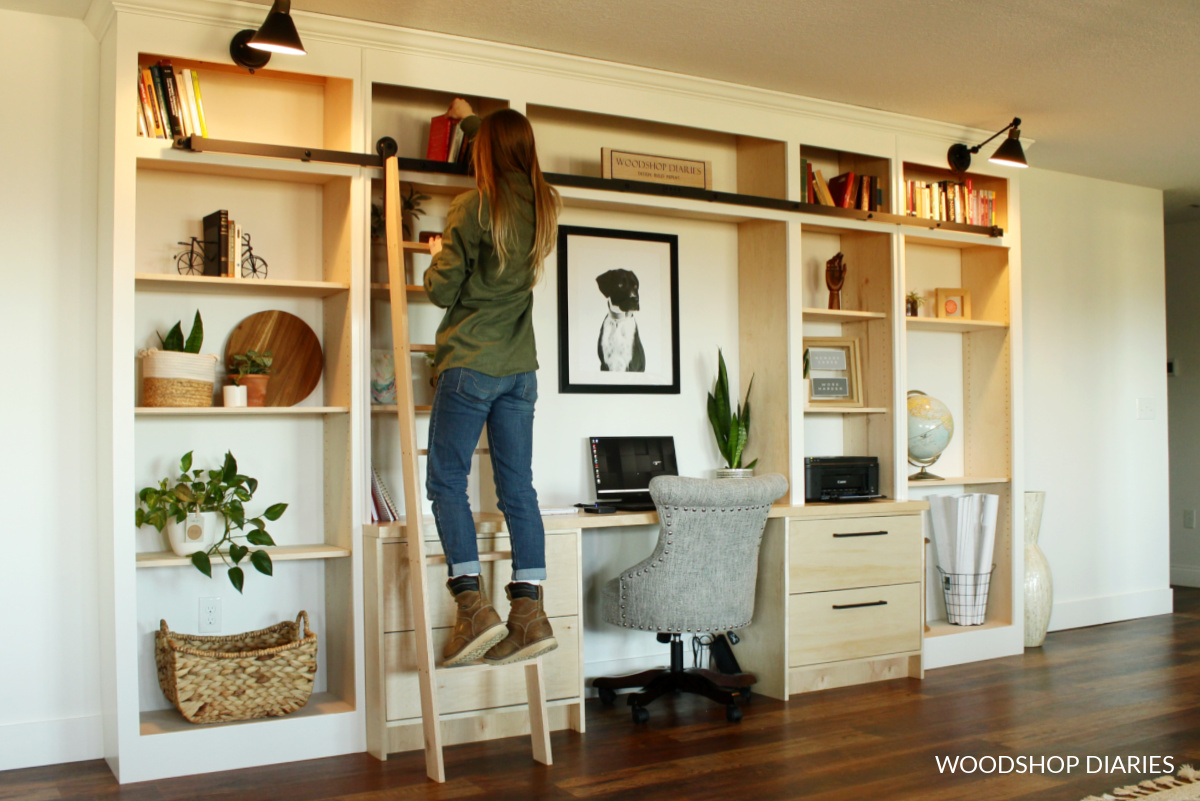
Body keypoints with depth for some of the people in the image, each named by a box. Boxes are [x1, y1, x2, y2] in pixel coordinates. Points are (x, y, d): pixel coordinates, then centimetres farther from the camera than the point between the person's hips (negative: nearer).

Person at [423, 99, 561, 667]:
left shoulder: (472, 209, -10)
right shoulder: (543, 206, 9)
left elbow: (442, 290, -6)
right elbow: (511, 157, 31)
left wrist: (437, 255, 15)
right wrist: (471, 120, 46)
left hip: (470, 364, -6)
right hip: (520, 366, 6)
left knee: (446, 480, 1)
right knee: (518, 487, 6)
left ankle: (474, 607, -9)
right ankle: (530, 614, 4)